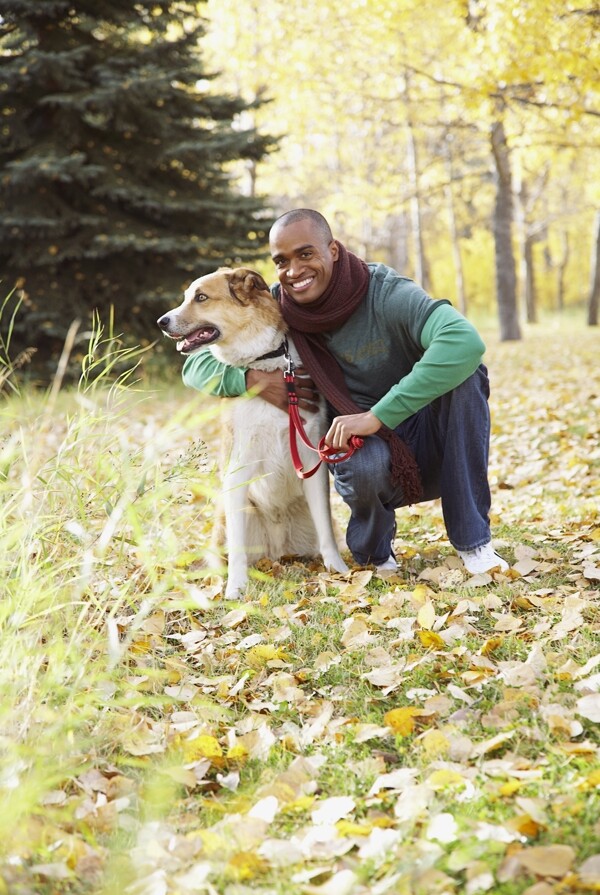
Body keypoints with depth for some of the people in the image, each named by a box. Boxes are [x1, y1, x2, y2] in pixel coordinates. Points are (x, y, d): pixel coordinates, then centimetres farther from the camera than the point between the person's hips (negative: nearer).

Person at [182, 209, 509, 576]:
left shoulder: (386, 293, -19)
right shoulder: (276, 307, -7)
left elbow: (466, 341, -37)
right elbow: (196, 365, -2)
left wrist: (377, 415, -38)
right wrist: (252, 378, -24)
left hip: (432, 449, 0)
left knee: (465, 370, -29)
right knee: (364, 463, -36)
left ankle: (473, 541, -16)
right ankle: (374, 552, 0)